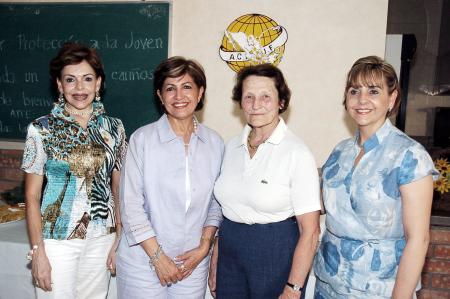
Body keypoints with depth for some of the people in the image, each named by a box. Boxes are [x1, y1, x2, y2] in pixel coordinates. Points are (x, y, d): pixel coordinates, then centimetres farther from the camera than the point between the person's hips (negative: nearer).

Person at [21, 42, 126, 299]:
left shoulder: (114, 128, 0)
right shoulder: (41, 129, -7)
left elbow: (118, 188, 4)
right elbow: (32, 196, -4)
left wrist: (119, 241, 2)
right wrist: (37, 252, -7)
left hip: (102, 238, 3)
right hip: (57, 239, -2)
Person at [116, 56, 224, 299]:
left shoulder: (214, 143, 1)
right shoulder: (142, 139, -9)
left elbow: (216, 202, 7)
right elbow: (131, 204, -10)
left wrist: (204, 247, -3)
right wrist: (158, 257, -11)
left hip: (193, 263, 3)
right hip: (143, 261, -2)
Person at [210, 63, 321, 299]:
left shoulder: (297, 153, -15)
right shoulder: (232, 147, 2)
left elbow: (310, 231, -14)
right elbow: (225, 210, 7)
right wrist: (214, 266, 7)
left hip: (276, 255, -4)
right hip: (230, 255, 5)